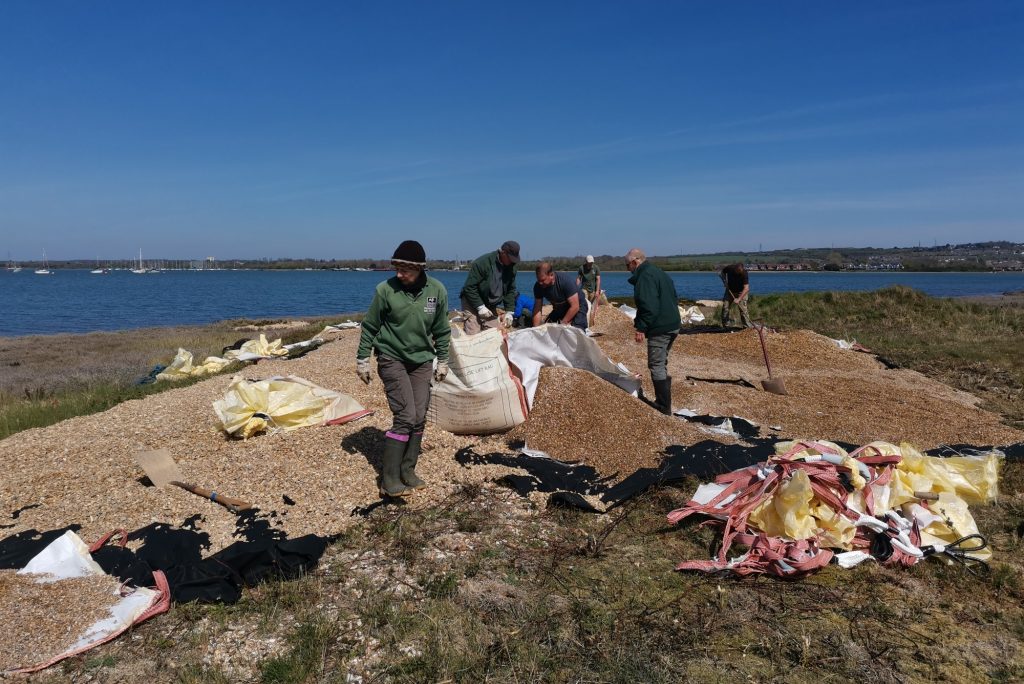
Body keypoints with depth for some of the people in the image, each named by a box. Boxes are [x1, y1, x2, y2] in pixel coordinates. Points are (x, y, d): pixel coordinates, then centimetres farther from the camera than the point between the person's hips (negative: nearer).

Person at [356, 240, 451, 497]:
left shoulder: (437, 291, -6)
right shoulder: (386, 289, -14)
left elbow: (441, 330, 7)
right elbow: (370, 327, -2)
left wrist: (442, 361, 10)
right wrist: (362, 360, 0)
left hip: (422, 360, 4)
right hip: (392, 358, -4)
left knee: (419, 418, 2)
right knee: (405, 416, -12)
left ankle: (407, 471, 16)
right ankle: (389, 478, -5)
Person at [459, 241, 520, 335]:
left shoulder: (511, 267, -1)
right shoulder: (482, 263, -21)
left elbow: (511, 290, 8)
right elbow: (469, 287, -20)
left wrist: (509, 312, -1)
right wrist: (480, 307, -22)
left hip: (493, 306, 6)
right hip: (474, 303, -6)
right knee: (473, 334, -15)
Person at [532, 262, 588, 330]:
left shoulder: (566, 281, -32)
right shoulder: (538, 286, -18)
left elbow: (575, 307, -30)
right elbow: (537, 309, -15)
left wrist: (562, 324, -26)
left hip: (577, 308, -5)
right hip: (559, 309, 5)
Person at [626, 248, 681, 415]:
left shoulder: (645, 277, -15)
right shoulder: (660, 273, 17)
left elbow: (649, 306, -24)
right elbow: (675, 299, 22)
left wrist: (641, 328, -20)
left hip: (659, 329, -10)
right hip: (673, 325, 10)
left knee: (657, 366, -5)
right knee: (661, 364, 19)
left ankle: (664, 407, -3)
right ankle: (664, 402, 26)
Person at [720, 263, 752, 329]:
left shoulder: (744, 273, -30)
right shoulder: (730, 268, -20)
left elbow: (746, 288, -34)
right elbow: (723, 272, 5)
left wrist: (739, 299, -41)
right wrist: (724, 281, -13)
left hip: (741, 292, -3)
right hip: (730, 291, 4)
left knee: (743, 309, -11)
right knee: (725, 307, -2)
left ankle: (748, 327, -7)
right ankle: (725, 326, 7)